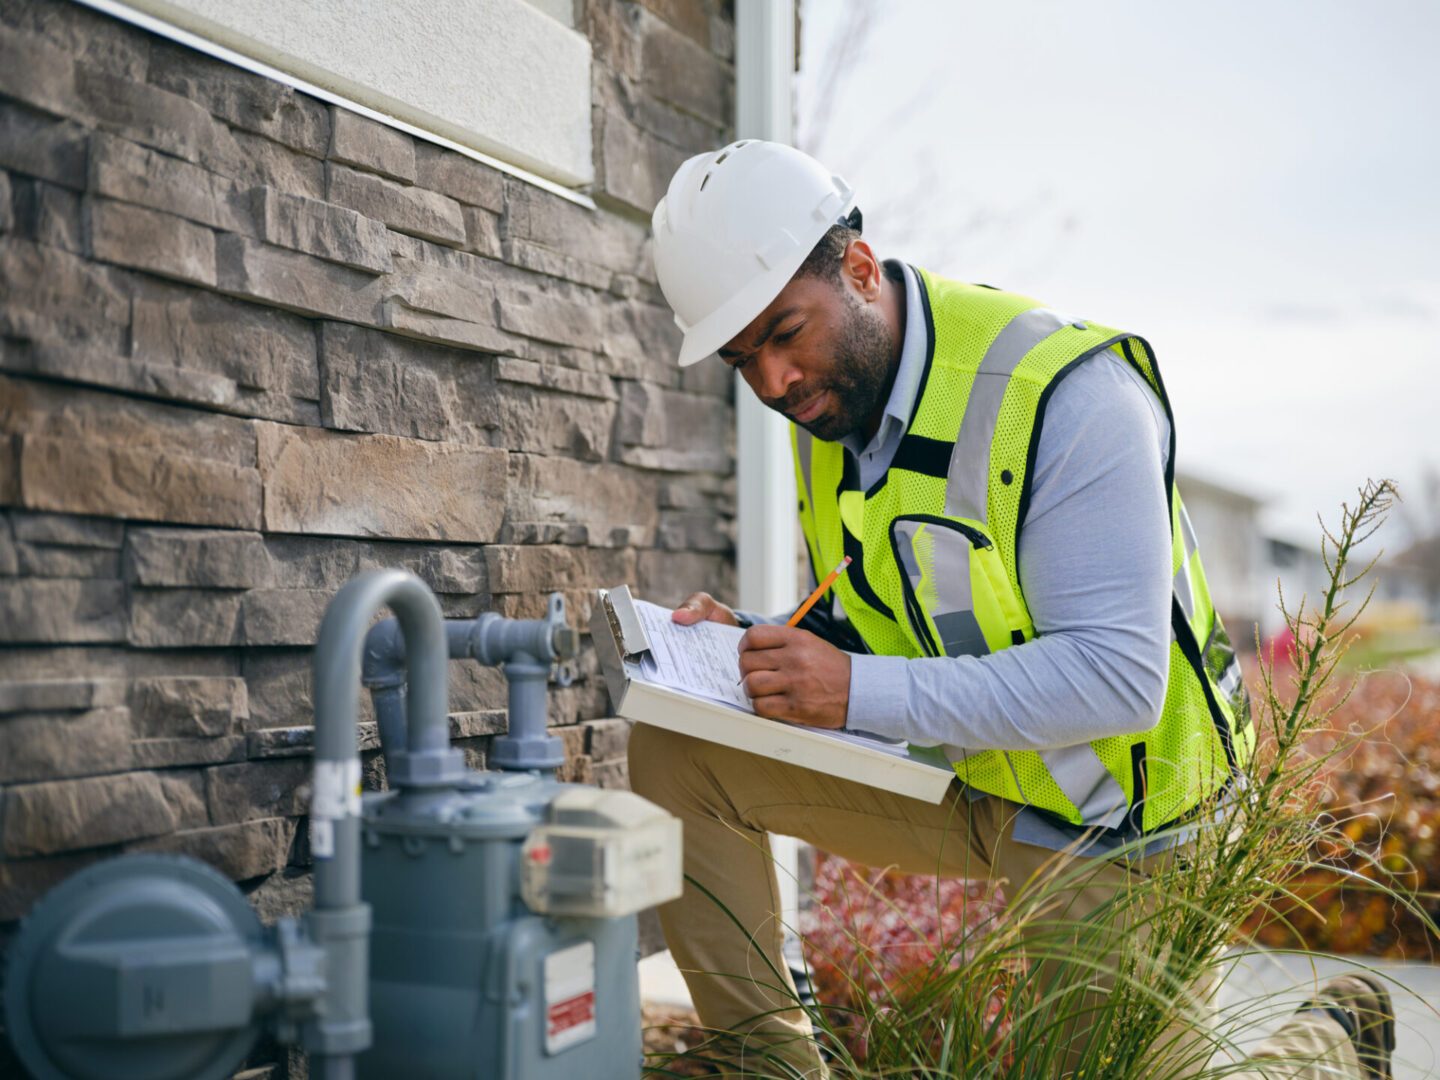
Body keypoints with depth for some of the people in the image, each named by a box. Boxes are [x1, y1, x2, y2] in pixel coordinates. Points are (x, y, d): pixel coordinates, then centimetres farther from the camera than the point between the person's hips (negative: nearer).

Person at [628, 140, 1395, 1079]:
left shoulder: (1067, 393, -26)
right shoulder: (826, 403, -2)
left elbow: (1118, 677, -31)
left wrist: (864, 693, -37)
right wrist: (756, 646, -14)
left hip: (1109, 825, -6)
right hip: (957, 780, 6)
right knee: (676, 752, -9)